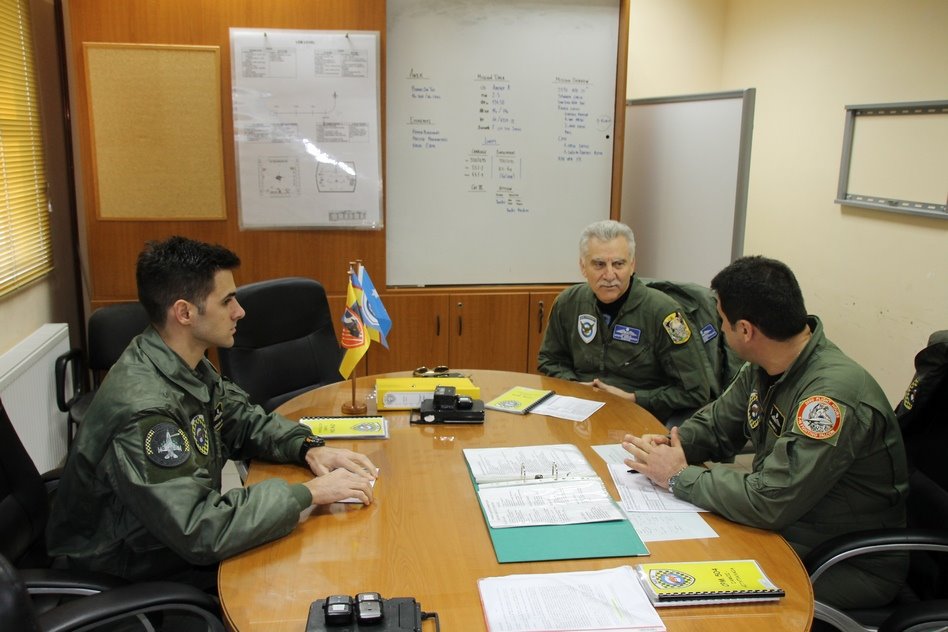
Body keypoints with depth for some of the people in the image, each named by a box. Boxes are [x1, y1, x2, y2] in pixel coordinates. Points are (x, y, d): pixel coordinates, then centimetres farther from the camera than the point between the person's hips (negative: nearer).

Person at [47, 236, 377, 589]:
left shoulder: (186, 365, -4)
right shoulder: (143, 408, -32)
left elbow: (245, 420, 10)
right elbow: (197, 532, -35)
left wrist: (309, 449, -8)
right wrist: (307, 493, -29)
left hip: (179, 537, 8)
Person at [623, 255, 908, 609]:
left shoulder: (833, 393, -30)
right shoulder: (762, 369, -2)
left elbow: (769, 503, -32)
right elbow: (715, 425, 11)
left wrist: (679, 478, -19)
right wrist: (668, 445, -10)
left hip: (853, 567, -7)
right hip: (786, 530, 8)